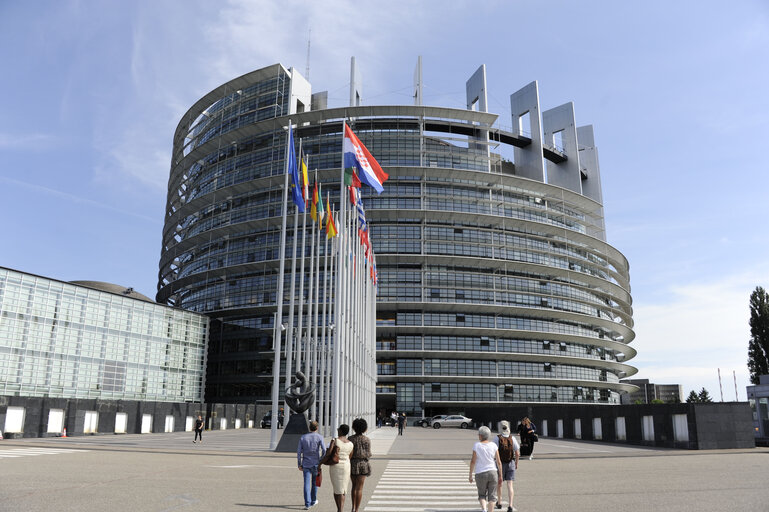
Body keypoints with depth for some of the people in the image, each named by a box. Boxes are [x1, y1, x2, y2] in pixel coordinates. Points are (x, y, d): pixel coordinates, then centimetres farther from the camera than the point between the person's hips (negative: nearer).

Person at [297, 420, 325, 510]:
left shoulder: (303, 438, 3)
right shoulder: (319, 437, -5)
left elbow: (299, 452, 1)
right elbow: (324, 450, -13)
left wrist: (299, 465, 7)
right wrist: (321, 461, 1)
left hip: (306, 464, 1)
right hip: (316, 464, -1)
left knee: (307, 484, 0)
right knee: (315, 483, 16)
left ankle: (307, 503, -8)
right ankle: (313, 501, 29)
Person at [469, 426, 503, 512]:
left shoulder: (477, 445, -8)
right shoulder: (493, 445, -3)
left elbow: (473, 461, -7)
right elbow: (499, 462, -1)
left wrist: (470, 475, 3)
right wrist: (500, 476, 6)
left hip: (480, 474, -1)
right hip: (493, 472, 1)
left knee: (482, 495, 14)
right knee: (492, 496, 9)